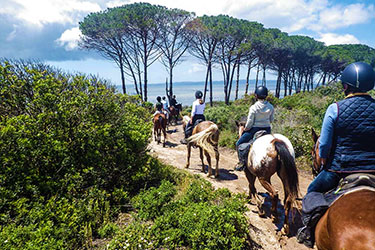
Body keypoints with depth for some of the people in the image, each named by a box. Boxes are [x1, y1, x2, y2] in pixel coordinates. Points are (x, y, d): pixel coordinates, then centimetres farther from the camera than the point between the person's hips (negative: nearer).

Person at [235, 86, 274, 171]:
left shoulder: (253, 108, -17)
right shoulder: (270, 107, -3)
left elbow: (249, 123, -14)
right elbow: (271, 120, 9)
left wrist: (245, 129, 4)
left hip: (254, 130, -5)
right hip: (267, 130, 5)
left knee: (238, 144, 10)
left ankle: (241, 162, 9)